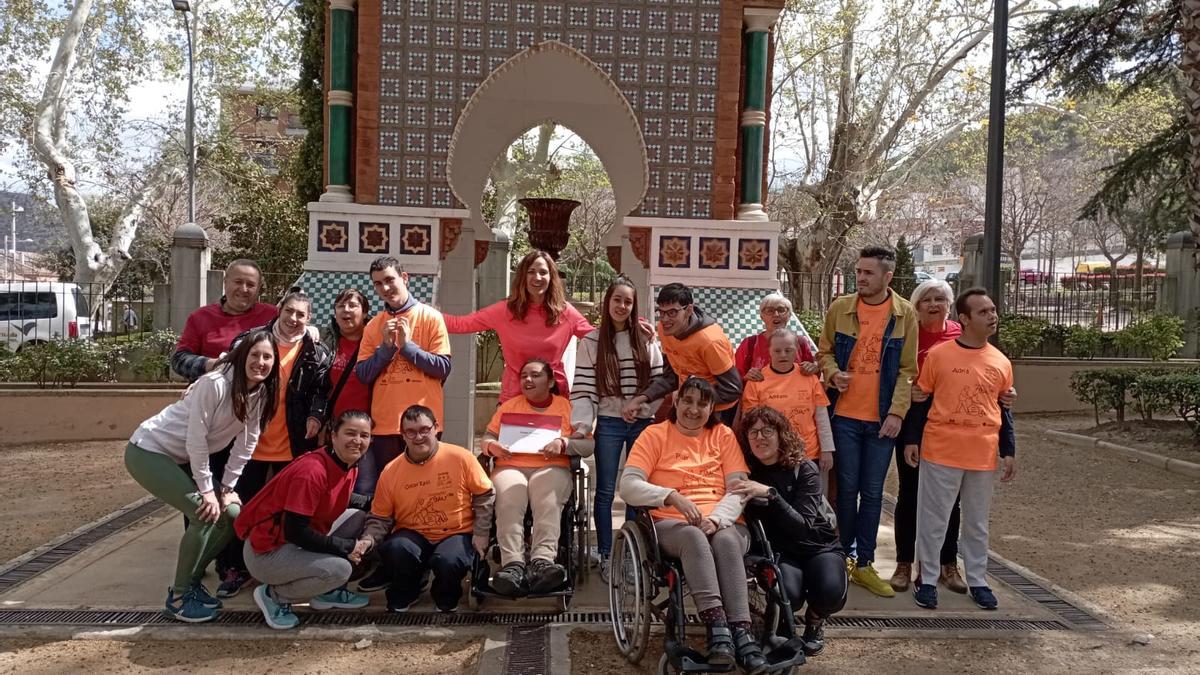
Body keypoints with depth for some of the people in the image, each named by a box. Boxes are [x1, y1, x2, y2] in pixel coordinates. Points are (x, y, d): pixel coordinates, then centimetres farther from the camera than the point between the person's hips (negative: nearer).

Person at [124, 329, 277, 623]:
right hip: (149, 451, -8)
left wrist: (227, 487, -2)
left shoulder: (261, 393, -5)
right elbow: (196, 439, -24)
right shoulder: (215, 383, -28)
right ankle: (179, 596, -2)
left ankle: (191, 581, 18)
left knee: (232, 514, 1)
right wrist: (206, 490, -18)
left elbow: (246, 443, 1)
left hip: (183, 460, 8)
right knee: (205, 514, -19)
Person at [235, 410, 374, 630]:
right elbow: (295, 531, -26)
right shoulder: (312, 471, -26)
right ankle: (275, 595, -2)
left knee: (360, 519, 3)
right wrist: (346, 547, -19)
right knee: (339, 569, -26)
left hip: (298, 545, 9)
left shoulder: (349, 468, 1)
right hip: (265, 553, -9)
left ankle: (328, 592, 11)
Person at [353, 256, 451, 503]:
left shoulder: (430, 317, 0)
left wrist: (407, 345, -12)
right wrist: (386, 346, -7)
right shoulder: (373, 326, 10)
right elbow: (362, 375, 5)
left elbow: (443, 368, -6)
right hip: (384, 424, 3)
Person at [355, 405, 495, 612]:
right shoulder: (391, 471, -2)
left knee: (449, 560, -35)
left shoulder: (461, 457, -8)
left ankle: (446, 603, 3)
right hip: (413, 535, 2)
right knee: (398, 549, -33)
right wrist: (368, 540, -13)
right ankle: (400, 601, 1)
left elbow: (485, 496, 1)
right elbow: (380, 518, 6)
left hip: (457, 534, -1)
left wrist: (481, 533, -5)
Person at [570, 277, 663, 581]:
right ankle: (605, 555, 13)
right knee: (605, 491, 3)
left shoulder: (647, 341, 4)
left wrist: (658, 418, -5)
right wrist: (581, 423, -14)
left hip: (643, 422, 1)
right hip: (609, 423, -1)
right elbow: (583, 387, -4)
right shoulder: (592, 341, 0)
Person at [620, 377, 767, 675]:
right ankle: (716, 624, -46)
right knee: (693, 537, -36)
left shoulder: (723, 435, 16)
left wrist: (716, 519, -15)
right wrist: (674, 497, -20)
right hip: (671, 524, -2)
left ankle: (741, 631, -42)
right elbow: (628, 486, -4)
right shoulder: (655, 435, 8)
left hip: (723, 524, 2)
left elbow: (739, 489, 5)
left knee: (726, 540, -34)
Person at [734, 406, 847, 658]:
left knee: (830, 592, -32)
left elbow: (803, 526, -22)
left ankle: (814, 620, 6)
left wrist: (770, 494, -34)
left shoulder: (804, 469, -11)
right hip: (780, 551, 0)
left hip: (820, 546, 0)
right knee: (788, 594, -33)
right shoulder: (748, 472, -4)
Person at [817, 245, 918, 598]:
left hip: (883, 419, 0)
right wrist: (833, 373, -12)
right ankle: (844, 555, 22)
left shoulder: (905, 314, -1)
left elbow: (907, 370, 0)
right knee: (847, 488, 6)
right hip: (845, 414, 0)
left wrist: (897, 412, -8)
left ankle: (864, 564, 17)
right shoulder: (840, 308, 0)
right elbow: (824, 352, 9)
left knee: (872, 493, 6)